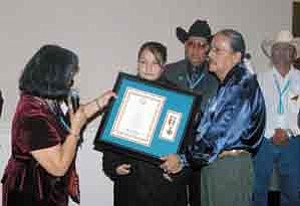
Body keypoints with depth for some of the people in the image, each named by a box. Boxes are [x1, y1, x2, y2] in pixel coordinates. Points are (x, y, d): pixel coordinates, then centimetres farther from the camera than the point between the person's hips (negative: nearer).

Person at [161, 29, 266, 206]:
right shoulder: (227, 84, 13)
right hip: (212, 164, 9)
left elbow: (220, 133, -21)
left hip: (231, 165, -8)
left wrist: (183, 159, -15)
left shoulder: (241, 85, -16)